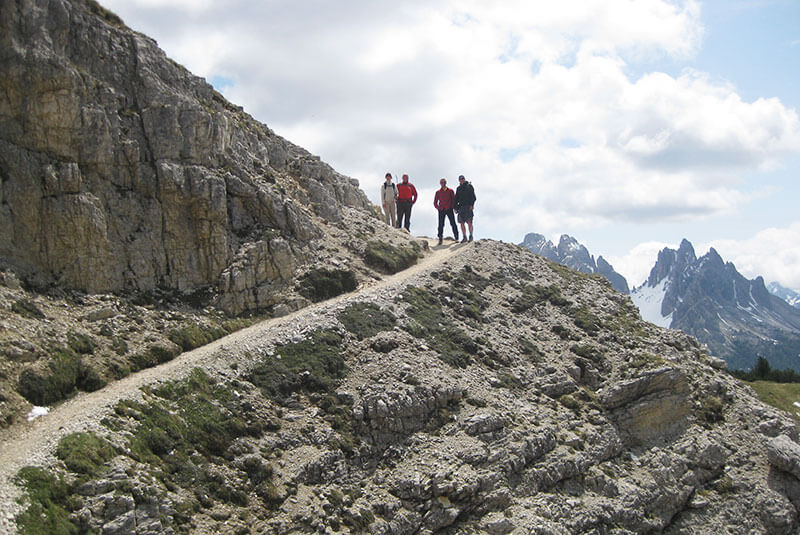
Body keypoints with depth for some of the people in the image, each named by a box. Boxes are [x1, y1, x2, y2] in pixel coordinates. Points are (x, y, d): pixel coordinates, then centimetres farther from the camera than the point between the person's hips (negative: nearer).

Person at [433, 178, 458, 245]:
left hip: (449, 209, 0)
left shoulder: (450, 191, 8)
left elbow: (454, 199, 9)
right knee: (441, 224, -4)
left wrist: (453, 207, -5)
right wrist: (438, 208, -2)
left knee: (453, 224, -2)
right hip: (441, 210, 0)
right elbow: (435, 202, 13)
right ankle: (440, 239, -2)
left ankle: (456, 238, 2)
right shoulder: (438, 192, 10)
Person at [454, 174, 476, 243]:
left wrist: (472, 205, -16)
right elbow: (456, 198, 21)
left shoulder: (469, 186, 2)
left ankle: (471, 236, 2)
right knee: (462, 223, 1)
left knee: (469, 222, -10)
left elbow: (473, 196, -4)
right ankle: (464, 237, 5)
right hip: (461, 207, 5)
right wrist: (455, 208, 12)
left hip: (468, 206, -5)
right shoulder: (458, 188, 17)